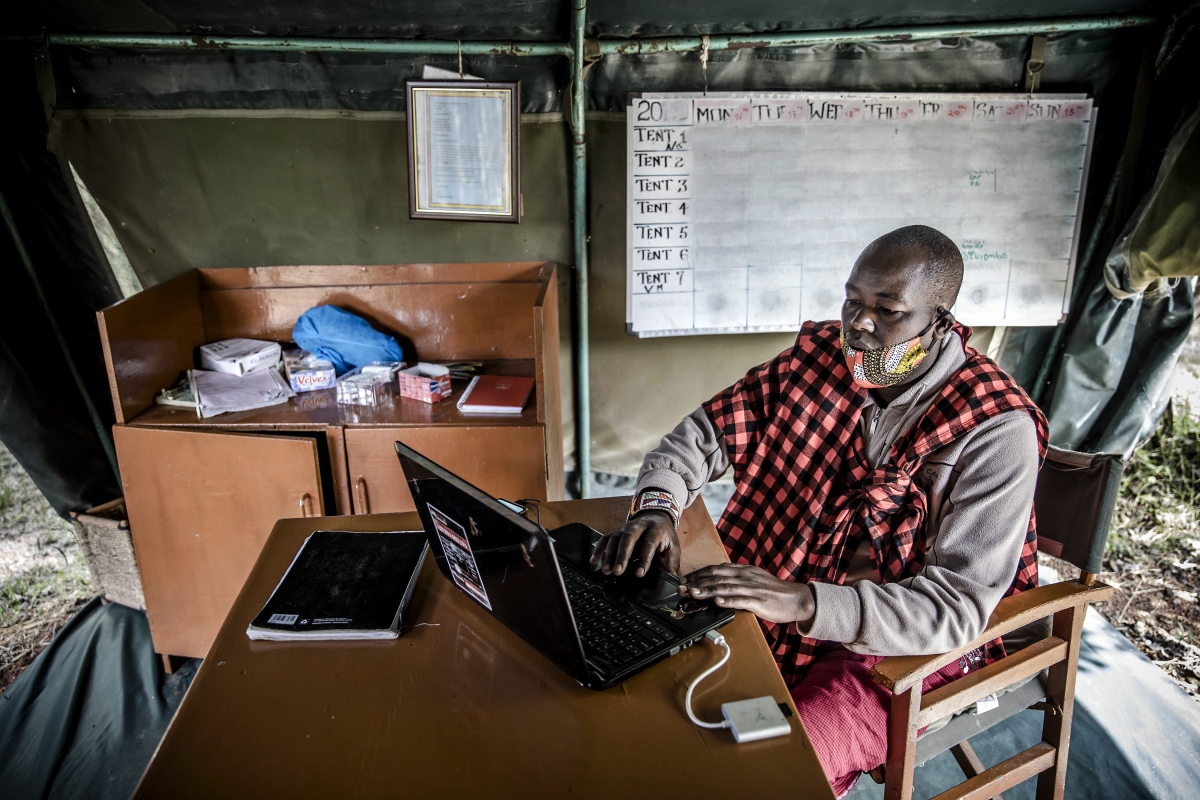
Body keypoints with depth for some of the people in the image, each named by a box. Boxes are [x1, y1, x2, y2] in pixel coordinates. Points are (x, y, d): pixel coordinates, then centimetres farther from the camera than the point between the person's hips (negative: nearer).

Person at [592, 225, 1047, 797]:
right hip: (782, 603, 5)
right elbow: (705, 432, 1)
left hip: (902, 652, -4)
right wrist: (657, 506, -20)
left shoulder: (997, 431, -19)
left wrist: (805, 603, -37)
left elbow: (960, 606, -24)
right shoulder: (821, 357, -5)